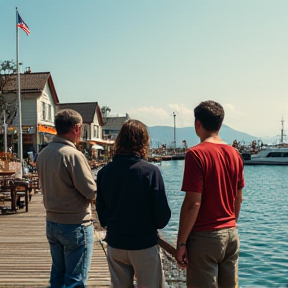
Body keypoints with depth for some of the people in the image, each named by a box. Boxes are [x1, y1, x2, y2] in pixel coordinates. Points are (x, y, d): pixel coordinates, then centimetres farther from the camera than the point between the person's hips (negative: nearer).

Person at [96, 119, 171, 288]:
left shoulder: (105, 172, -5)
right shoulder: (150, 171, -16)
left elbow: (101, 210, 3)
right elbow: (163, 213, -13)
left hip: (115, 244, 4)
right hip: (144, 245, -4)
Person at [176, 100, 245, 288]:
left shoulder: (197, 154, -14)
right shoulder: (234, 154, 4)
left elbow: (193, 203, -18)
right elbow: (239, 199, 10)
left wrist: (182, 242, -11)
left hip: (204, 237, -6)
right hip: (231, 234, 6)